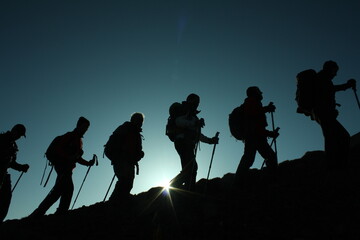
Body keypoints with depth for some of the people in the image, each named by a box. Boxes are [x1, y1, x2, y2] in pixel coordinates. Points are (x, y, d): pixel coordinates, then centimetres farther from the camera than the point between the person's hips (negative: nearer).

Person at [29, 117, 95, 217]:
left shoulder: (79, 140, 26)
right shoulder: (69, 136, 2)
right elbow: (59, 149, -10)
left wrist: (88, 163, 11)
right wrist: (70, 157, -25)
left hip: (67, 168, 8)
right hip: (62, 165, -8)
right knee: (68, 188, -21)